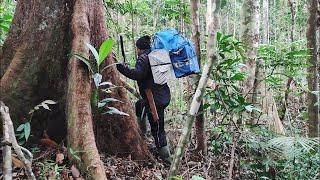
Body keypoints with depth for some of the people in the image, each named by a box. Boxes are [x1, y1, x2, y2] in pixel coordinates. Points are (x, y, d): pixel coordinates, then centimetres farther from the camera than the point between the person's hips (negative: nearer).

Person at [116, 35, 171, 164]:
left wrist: (120, 66, -24)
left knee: (157, 130, -1)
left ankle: (167, 159, 7)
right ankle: (142, 133, 40)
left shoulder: (143, 58, -13)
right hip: (164, 96, 10)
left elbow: (136, 74, -29)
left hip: (155, 100, -10)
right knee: (139, 105, 33)